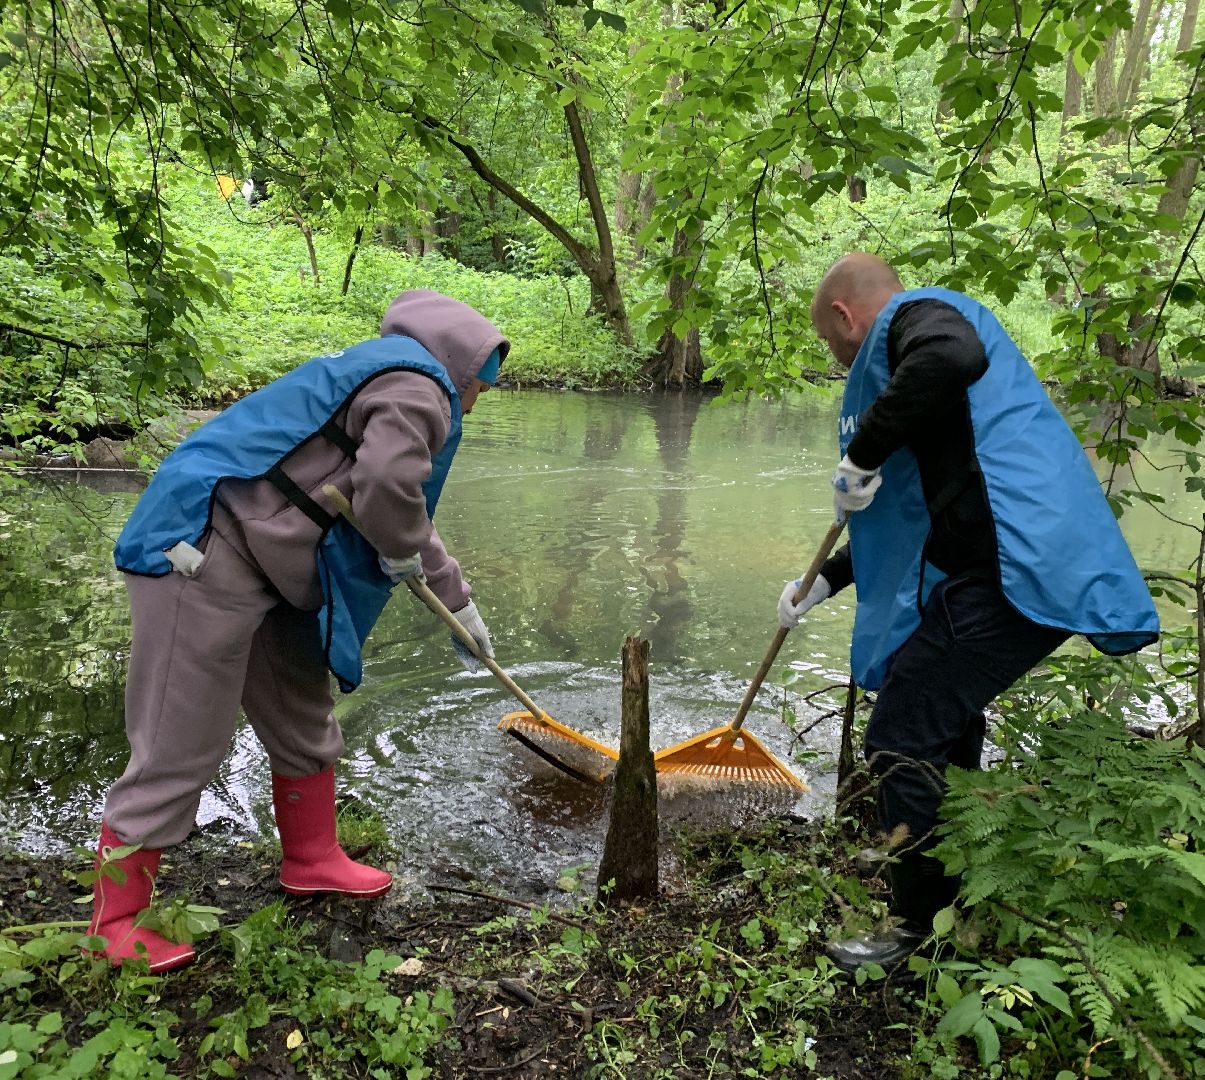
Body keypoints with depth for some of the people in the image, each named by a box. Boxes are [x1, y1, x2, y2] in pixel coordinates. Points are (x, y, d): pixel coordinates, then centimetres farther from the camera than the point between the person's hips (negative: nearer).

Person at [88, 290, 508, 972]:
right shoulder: (418, 386, -9)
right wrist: (407, 556, -4)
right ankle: (116, 919, 15)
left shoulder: (384, 379, 24)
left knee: (305, 723, 19)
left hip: (268, 568, 11)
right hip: (208, 554, -11)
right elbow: (388, 490, -27)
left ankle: (312, 861, 35)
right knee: (181, 747, -1)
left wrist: (460, 605, 34)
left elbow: (409, 523, 30)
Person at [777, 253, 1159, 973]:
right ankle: (955, 899, 43)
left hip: (1015, 568, -11)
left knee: (902, 740, -4)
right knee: (945, 718, 26)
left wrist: (862, 454, -21)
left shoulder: (913, 313, -2)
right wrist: (821, 584, 33)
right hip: (1020, 559, 11)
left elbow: (954, 354, -32)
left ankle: (923, 926, 12)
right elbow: (907, 515, 31)